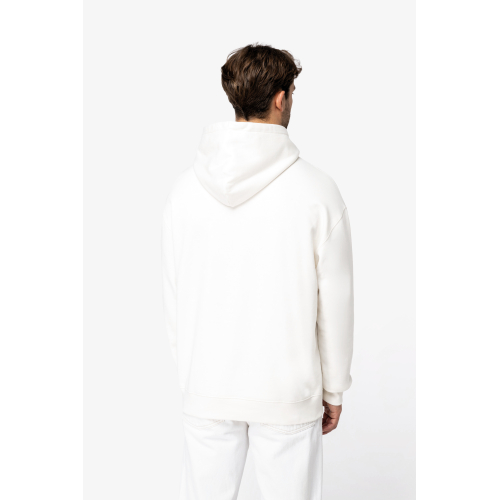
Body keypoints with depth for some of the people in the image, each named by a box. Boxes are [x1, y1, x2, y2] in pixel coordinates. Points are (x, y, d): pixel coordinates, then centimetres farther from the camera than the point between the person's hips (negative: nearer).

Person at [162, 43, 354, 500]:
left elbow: (174, 295, 2)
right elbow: (334, 303, -8)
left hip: (206, 390, 3)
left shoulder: (187, 187, -4)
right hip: (287, 392, -3)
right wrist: (333, 390, 5)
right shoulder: (317, 191, -13)